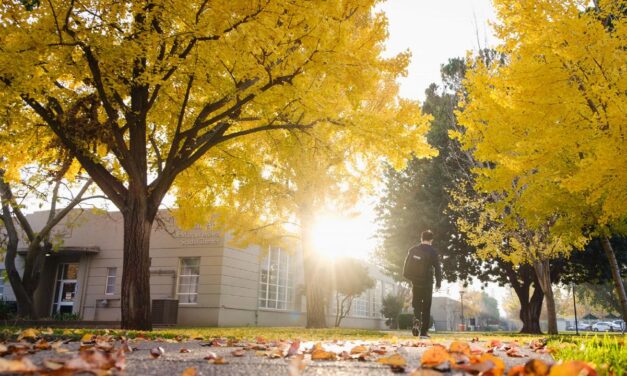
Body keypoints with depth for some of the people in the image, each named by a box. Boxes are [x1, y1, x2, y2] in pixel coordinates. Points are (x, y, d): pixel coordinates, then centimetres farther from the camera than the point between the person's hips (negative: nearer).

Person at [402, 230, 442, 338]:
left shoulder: (412, 250, 0)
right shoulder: (432, 252, -8)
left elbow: (406, 267, 1)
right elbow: (437, 268, -7)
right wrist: (438, 283, 3)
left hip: (415, 283, 2)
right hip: (427, 283, -2)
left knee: (417, 305, 16)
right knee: (426, 308, 8)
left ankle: (417, 320, -12)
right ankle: (423, 332, 7)